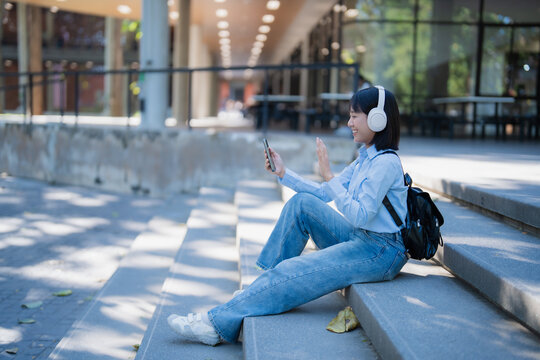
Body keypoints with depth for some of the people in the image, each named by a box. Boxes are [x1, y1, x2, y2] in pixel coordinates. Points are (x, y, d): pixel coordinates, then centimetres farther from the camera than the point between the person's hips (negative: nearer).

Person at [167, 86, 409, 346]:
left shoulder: (386, 163, -17)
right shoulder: (364, 159, 13)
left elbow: (359, 216, -24)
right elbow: (323, 194, 14)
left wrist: (328, 175, -25)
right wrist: (283, 173, 6)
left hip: (382, 251, -9)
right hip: (360, 237, 9)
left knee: (292, 271, -19)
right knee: (302, 203, -2)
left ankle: (220, 323, -16)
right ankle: (267, 282, 1)